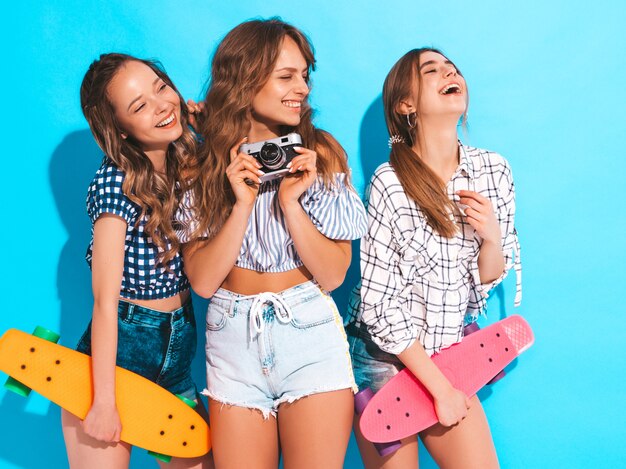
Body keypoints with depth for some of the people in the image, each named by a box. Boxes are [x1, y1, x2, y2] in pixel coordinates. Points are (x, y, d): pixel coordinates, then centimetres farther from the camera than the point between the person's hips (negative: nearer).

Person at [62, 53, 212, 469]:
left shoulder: (189, 164, 1)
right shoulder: (116, 182, -18)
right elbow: (105, 301, -19)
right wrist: (104, 402, -18)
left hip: (178, 356, 6)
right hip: (119, 352, -6)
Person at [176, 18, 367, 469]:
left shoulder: (319, 154, -3)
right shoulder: (204, 166, -1)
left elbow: (332, 275, -7)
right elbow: (202, 280, -8)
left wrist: (291, 202, -18)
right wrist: (243, 204, -18)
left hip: (310, 335, -1)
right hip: (233, 342, 1)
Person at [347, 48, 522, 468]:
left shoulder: (494, 170, -3)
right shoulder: (390, 182, -17)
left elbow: (487, 283, 4)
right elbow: (378, 301, -15)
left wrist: (492, 237, -17)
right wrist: (440, 387, -13)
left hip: (449, 357, 4)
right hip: (386, 358, -4)